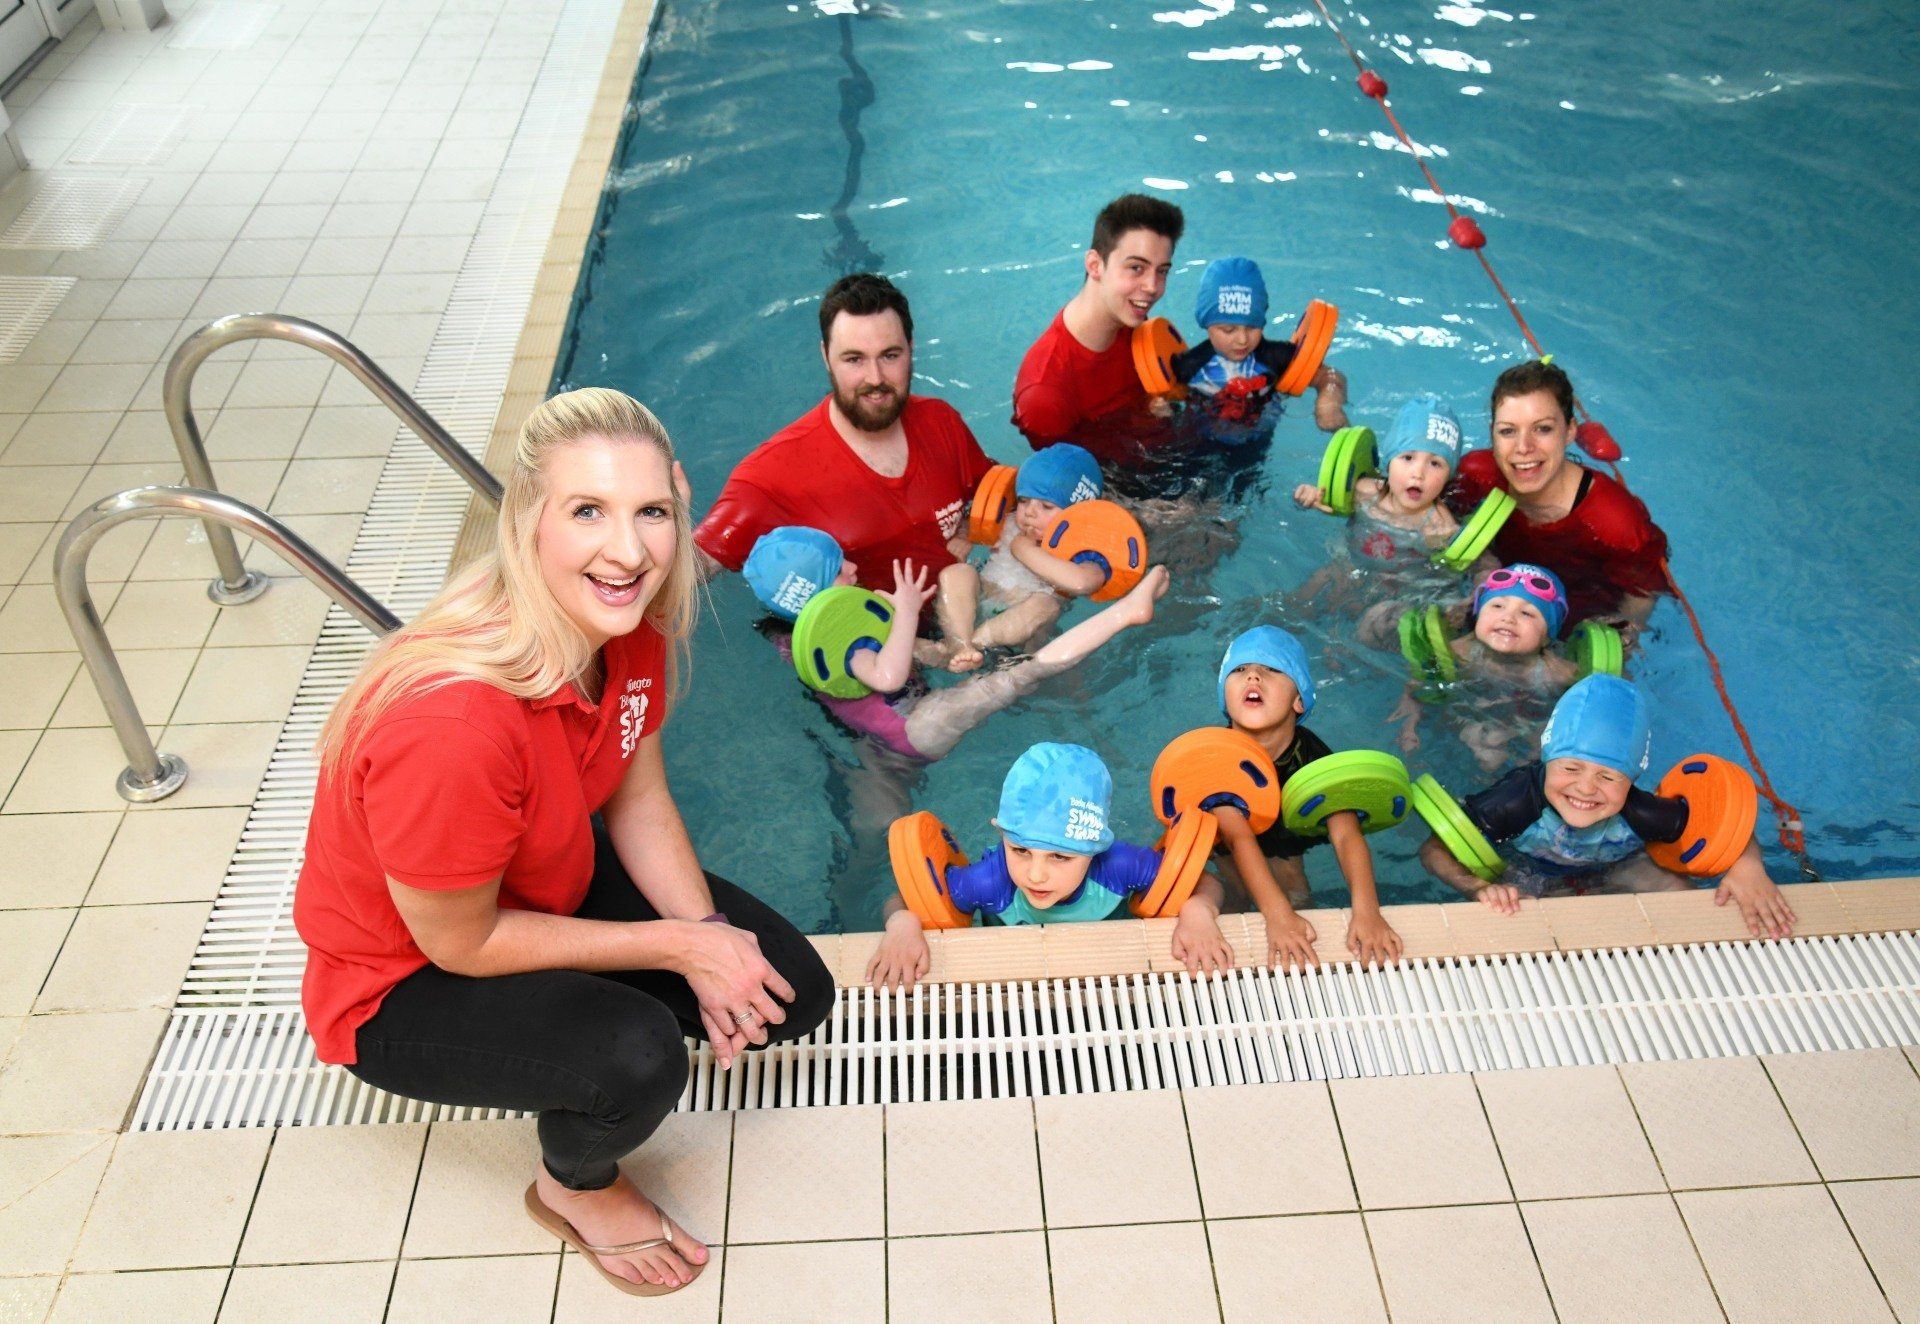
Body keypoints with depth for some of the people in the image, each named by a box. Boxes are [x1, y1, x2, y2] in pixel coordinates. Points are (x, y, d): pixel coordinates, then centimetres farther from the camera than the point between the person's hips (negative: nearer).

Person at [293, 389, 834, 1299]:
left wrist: (713, 946, -16)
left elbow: (640, 801, -4)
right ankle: (575, 1189, 4)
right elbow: (460, 944, -26)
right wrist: (679, 946, -21)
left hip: (552, 887, 7)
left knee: (792, 996, 0)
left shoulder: (626, 626, -17)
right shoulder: (451, 725, -41)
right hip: (404, 983, -6)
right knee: (636, 1056, -32)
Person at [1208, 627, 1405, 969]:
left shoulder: (1315, 758, -26)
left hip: (1285, 848, 2)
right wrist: (1277, 916, -58)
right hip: (1220, 852, -2)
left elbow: (1346, 834, -37)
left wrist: (1366, 910, -54)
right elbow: (1238, 837, -44)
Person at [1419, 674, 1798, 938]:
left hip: (1614, 867, 3)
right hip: (1527, 875, -3)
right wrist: (1482, 888, -51)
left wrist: (1747, 865, -37)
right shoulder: (1518, 801, -40)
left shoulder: (1639, 813, -32)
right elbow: (1435, 849, -34)